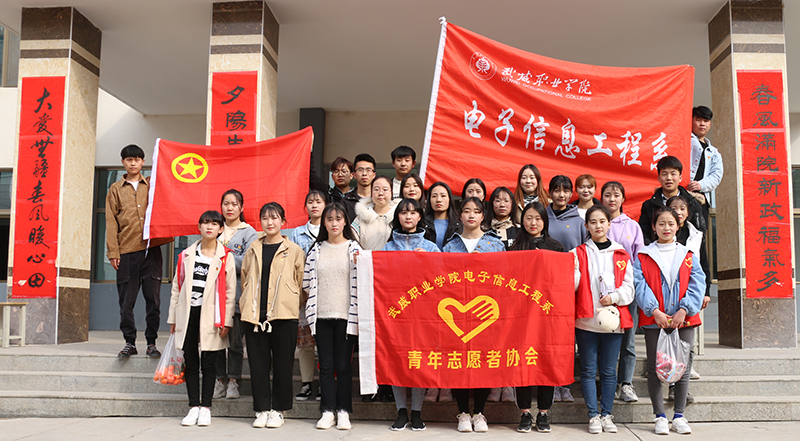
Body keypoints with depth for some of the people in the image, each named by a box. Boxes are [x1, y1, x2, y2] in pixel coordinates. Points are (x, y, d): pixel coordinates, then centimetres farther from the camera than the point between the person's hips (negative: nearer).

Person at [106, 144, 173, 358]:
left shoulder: (152, 185, 13)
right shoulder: (116, 189, 11)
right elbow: (111, 222, 6)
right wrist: (113, 252, -2)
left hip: (151, 249, 0)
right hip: (126, 252, 0)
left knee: (153, 298, 0)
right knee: (126, 300, 2)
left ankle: (151, 342, 9)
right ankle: (129, 342, 13)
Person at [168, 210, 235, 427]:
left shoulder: (225, 257, 1)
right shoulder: (187, 255, 10)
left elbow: (229, 291, -1)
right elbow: (177, 286, 13)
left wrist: (226, 321, -6)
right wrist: (173, 317, 10)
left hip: (210, 315, -3)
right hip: (188, 313, 3)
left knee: (208, 363, 2)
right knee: (190, 361, 6)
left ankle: (205, 408, 12)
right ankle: (194, 407, 15)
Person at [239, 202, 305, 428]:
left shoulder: (294, 250, 5)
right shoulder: (253, 250, 14)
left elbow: (300, 283, 7)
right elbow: (245, 280, 18)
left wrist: (291, 304, 2)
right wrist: (246, 306, 11)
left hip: (284, 315, -3)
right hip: (254, 314, 3)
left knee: (282, 363, 2)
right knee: (258, 363, 5)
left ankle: (278, 410, 14)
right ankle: (262, 409, 15)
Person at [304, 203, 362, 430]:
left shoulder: (353, 248, 2)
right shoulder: (316, 250, 9)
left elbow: (360, 281, -1)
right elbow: (307, 281, 11)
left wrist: (359, 266, -17)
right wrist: (317, 297, 3)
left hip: (345, 315, -2)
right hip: (321, 315, 2)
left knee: (343, 365, 3)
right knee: (326, 365, 6)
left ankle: (343, 411, 12)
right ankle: (328, 411, 14)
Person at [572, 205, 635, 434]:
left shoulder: (621, 255, 9)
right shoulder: (578, 253, 6)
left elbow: (629, 288, 7)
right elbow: (572, 285, -2)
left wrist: (613, 297, -11)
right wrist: (571, 268, -19)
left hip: (613, 319, 1)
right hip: (586, 319, -1)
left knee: (609, 370, 6)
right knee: (588, 370, 2)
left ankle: (606, 414, 17)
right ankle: (593, 415, 11)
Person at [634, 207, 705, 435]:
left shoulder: (689, 255, 10)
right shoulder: (643, 256, 5)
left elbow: (697, 284, 1)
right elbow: (640, 285, -5)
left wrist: (683, 310, -13)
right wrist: (655, 311, -17)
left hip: (684, 319, 2)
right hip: (653, 320, -1)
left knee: (683, 366, 4)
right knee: (654, 367, 2)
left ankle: (679, 416, 17)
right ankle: (660, 416, 12)